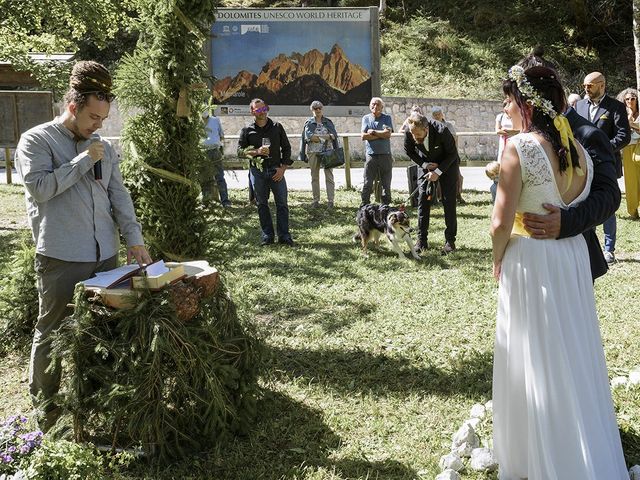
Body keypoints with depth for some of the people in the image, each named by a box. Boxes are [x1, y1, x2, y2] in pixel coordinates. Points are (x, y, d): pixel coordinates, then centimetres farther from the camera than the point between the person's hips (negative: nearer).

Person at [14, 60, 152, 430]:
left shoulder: (104, 148, 13)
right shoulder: (37, 141, -3)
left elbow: (119, 195, 9)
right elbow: (40, 187, -15)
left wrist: (135, 239, -2)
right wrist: (84, 160, -12)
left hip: (106, 256, 6)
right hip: (60, 259, -5)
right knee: (52, 333, 5)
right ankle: (46, 409, 19)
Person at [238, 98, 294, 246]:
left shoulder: (277, 127, 8)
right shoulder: (247, 131, 5)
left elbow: (286, 148, 10)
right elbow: (240, 151, 2)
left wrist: (283, 167, -1)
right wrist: (257, 152, -15)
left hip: (276, 170, 0)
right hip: (257, 171, 0)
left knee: (282, 203, -3)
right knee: (262, 204, 5)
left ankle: (284, 236, 3)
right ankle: (267, 235, 13)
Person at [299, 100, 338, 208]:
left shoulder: (328, 122, 12)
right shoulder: (309, 123, 8)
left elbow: (334, 135, -1)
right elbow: (308, 136, -8)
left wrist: (316, 137, -13)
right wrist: (325, 137, -11)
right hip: (313, 152, 0)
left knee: (329, 176, -6)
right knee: (315, 177, 4)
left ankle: (330, 200, -5)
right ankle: (316, 200, 10)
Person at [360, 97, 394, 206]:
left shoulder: (387, 118, 6)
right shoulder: (366, 118, 8)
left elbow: (388, 134, -10)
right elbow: (363, 136, -4)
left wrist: (373, 132, -6)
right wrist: (381, 135, -8)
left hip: (385, 155, 0)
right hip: (370, 155, 0)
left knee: (386, 183, 6)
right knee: (367, 183, -2)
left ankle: (386, 204, 14)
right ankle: (364, 204, 4)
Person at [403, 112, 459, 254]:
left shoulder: (442, 131, -34)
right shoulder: (409, 133, -25)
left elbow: (452, 154, -19)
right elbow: (409, 151, -3)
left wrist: (438, 171, -26)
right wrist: (424, 165, -15)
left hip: (447, 165, -3)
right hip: (427, 165, 3)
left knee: (449, 202, -5)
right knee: (423, 201, -3)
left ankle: (450, 241, 3)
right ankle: (422, 241, 3)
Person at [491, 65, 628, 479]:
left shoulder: (520, 146, -17)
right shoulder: (578, 147, 4)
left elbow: (502, 223, -18)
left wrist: (498, 260, -2)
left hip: (530, 261, -7)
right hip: (574, 257, 7)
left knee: (534, 362, 7)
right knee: (574, 357, 18)